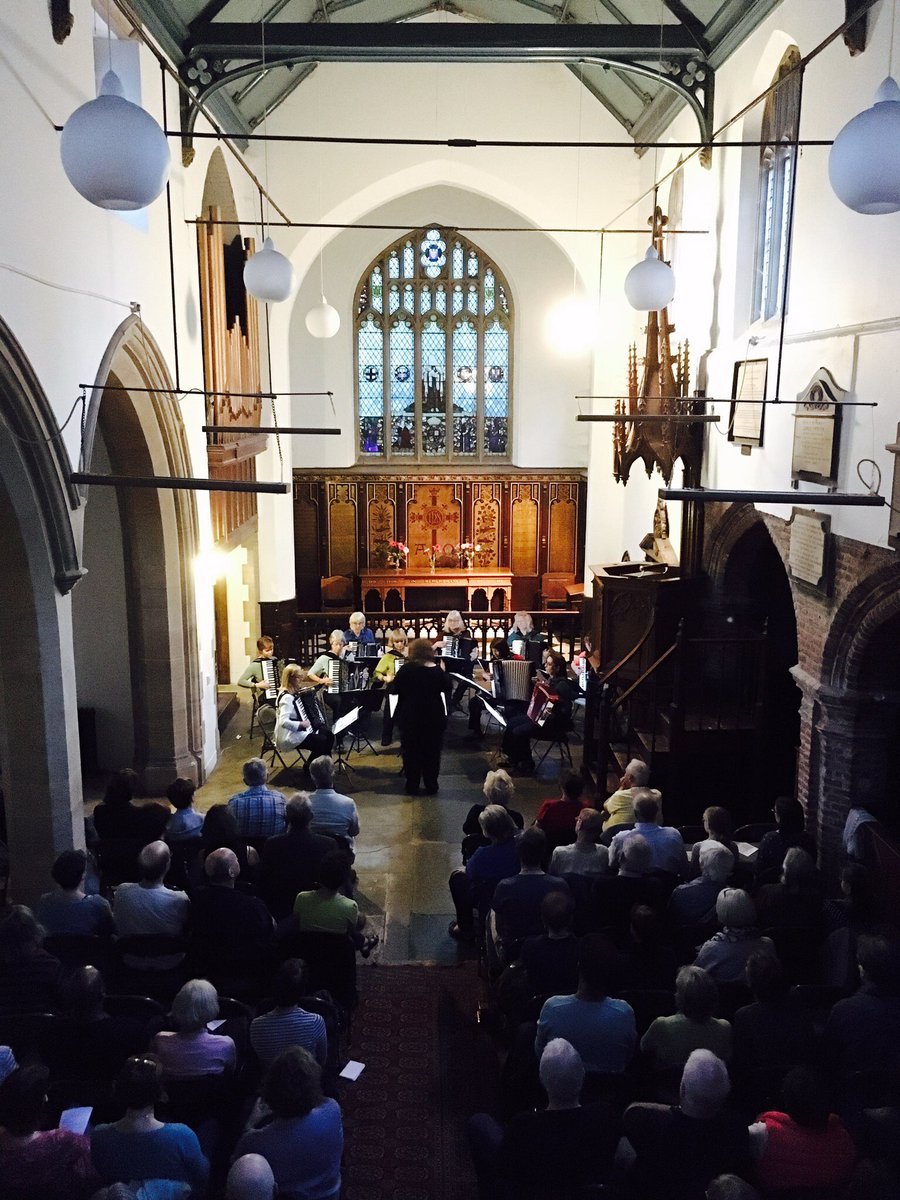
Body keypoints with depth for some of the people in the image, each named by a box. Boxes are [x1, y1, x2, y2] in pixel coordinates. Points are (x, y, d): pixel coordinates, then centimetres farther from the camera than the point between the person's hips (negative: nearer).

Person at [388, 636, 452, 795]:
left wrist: (389, 682, 15)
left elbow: (393, 690, -4)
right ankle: (431, 785, 18)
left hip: (411, 717, -1)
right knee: (432, 751, 12)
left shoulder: (407, 669, -10)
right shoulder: (438, 671, -4)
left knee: (411, 752, 10)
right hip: (434, 717, 2)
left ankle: (412, 786, 14)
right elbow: (447, 689, 12)